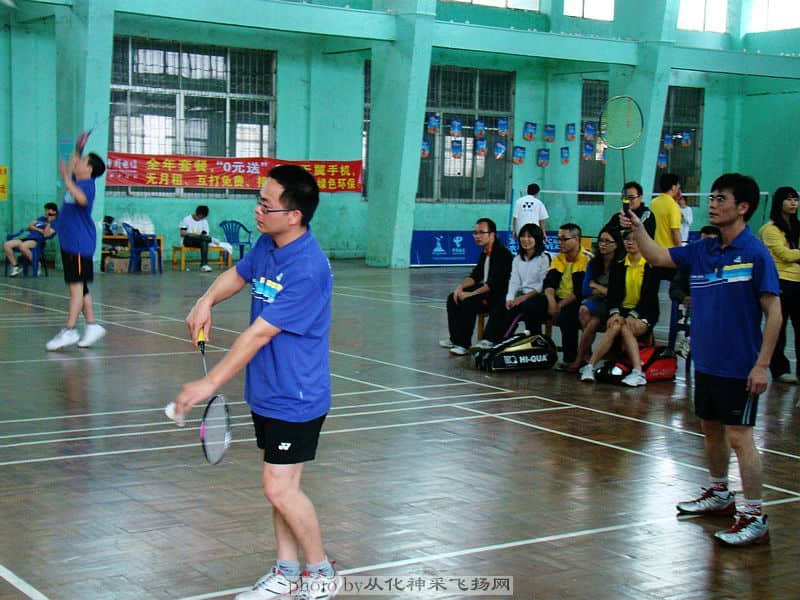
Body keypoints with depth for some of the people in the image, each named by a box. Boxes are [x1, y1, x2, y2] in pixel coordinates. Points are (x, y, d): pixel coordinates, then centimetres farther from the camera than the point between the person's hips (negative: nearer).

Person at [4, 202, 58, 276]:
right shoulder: (41, 218, 30)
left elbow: (46, 234, -10)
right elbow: (30, 226, 20)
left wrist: (49, 222, -11)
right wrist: (39, 230, 3)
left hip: (37, 240, -7)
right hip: (27, 237, 7)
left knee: (22, 246, -40)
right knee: (6, 245, -16)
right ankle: (15, 266, -6)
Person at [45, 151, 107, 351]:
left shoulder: (87, 184, -13)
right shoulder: (77, 182, 14)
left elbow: (82, 198, -37)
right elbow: (68, 172, 39)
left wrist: (67, 180, -33)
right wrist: (76, 153, 35)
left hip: (79, 244, -10)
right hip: (69, 242, 10)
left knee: (76, 286, -10)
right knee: (79, 287, 12)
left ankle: (69, 331, -13)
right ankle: (92, 326, 18)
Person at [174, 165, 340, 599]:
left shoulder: (307, 269, -26)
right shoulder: (267, 244, 1)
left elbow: (260, 334, -25)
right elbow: (238, 274, 24)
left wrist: (210, 383, -21)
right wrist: (207, 300, 2)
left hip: (295, 399, -8)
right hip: (266, 393, 8)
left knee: (280, 488, -7)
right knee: (279, 485, 15)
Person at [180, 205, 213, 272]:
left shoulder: (204, 222, 9)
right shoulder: (187, 219, 0)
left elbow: (204, 235, 2)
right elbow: (182, 233, -5)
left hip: (200, 241, 2)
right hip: (188, 241, -2)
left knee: (204, 242, -35)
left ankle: (204, 264, -43)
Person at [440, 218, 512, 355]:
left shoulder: (501, 253, -18)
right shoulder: (485, 252, 11)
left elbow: (493, 283, -25)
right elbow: (475, 276, 15)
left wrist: (470, 294, -25)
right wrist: (461, 286, -4)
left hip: (499, 295, -10)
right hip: (486, 290, 10)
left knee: (469, 302, -29)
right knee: (452, 299, 2)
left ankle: (463, 344, -21)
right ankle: (455, 338, 6)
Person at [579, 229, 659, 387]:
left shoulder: (651, 266, 1)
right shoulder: (618, 265, 12)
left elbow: (650, 296, -7)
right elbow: (613, 292, 3)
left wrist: (633, 315, -21)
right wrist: (614, 312, -16)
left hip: (644, 313, -3)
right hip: (622, 310, 3)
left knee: (625, 328, -32)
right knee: (616, 326, -31)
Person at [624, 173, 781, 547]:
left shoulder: (755, 253, -13)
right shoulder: (702, 251, 6)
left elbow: (773, 311, -13)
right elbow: (657, 257, 14)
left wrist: (762, 364, -17)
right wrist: (636, 227, -3)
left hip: (739, 367, -7)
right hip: (706, 362, 7)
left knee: (739, 437, -7)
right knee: (711, 430, 18)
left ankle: (754, 518, -1)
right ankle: (719, 495, 36)